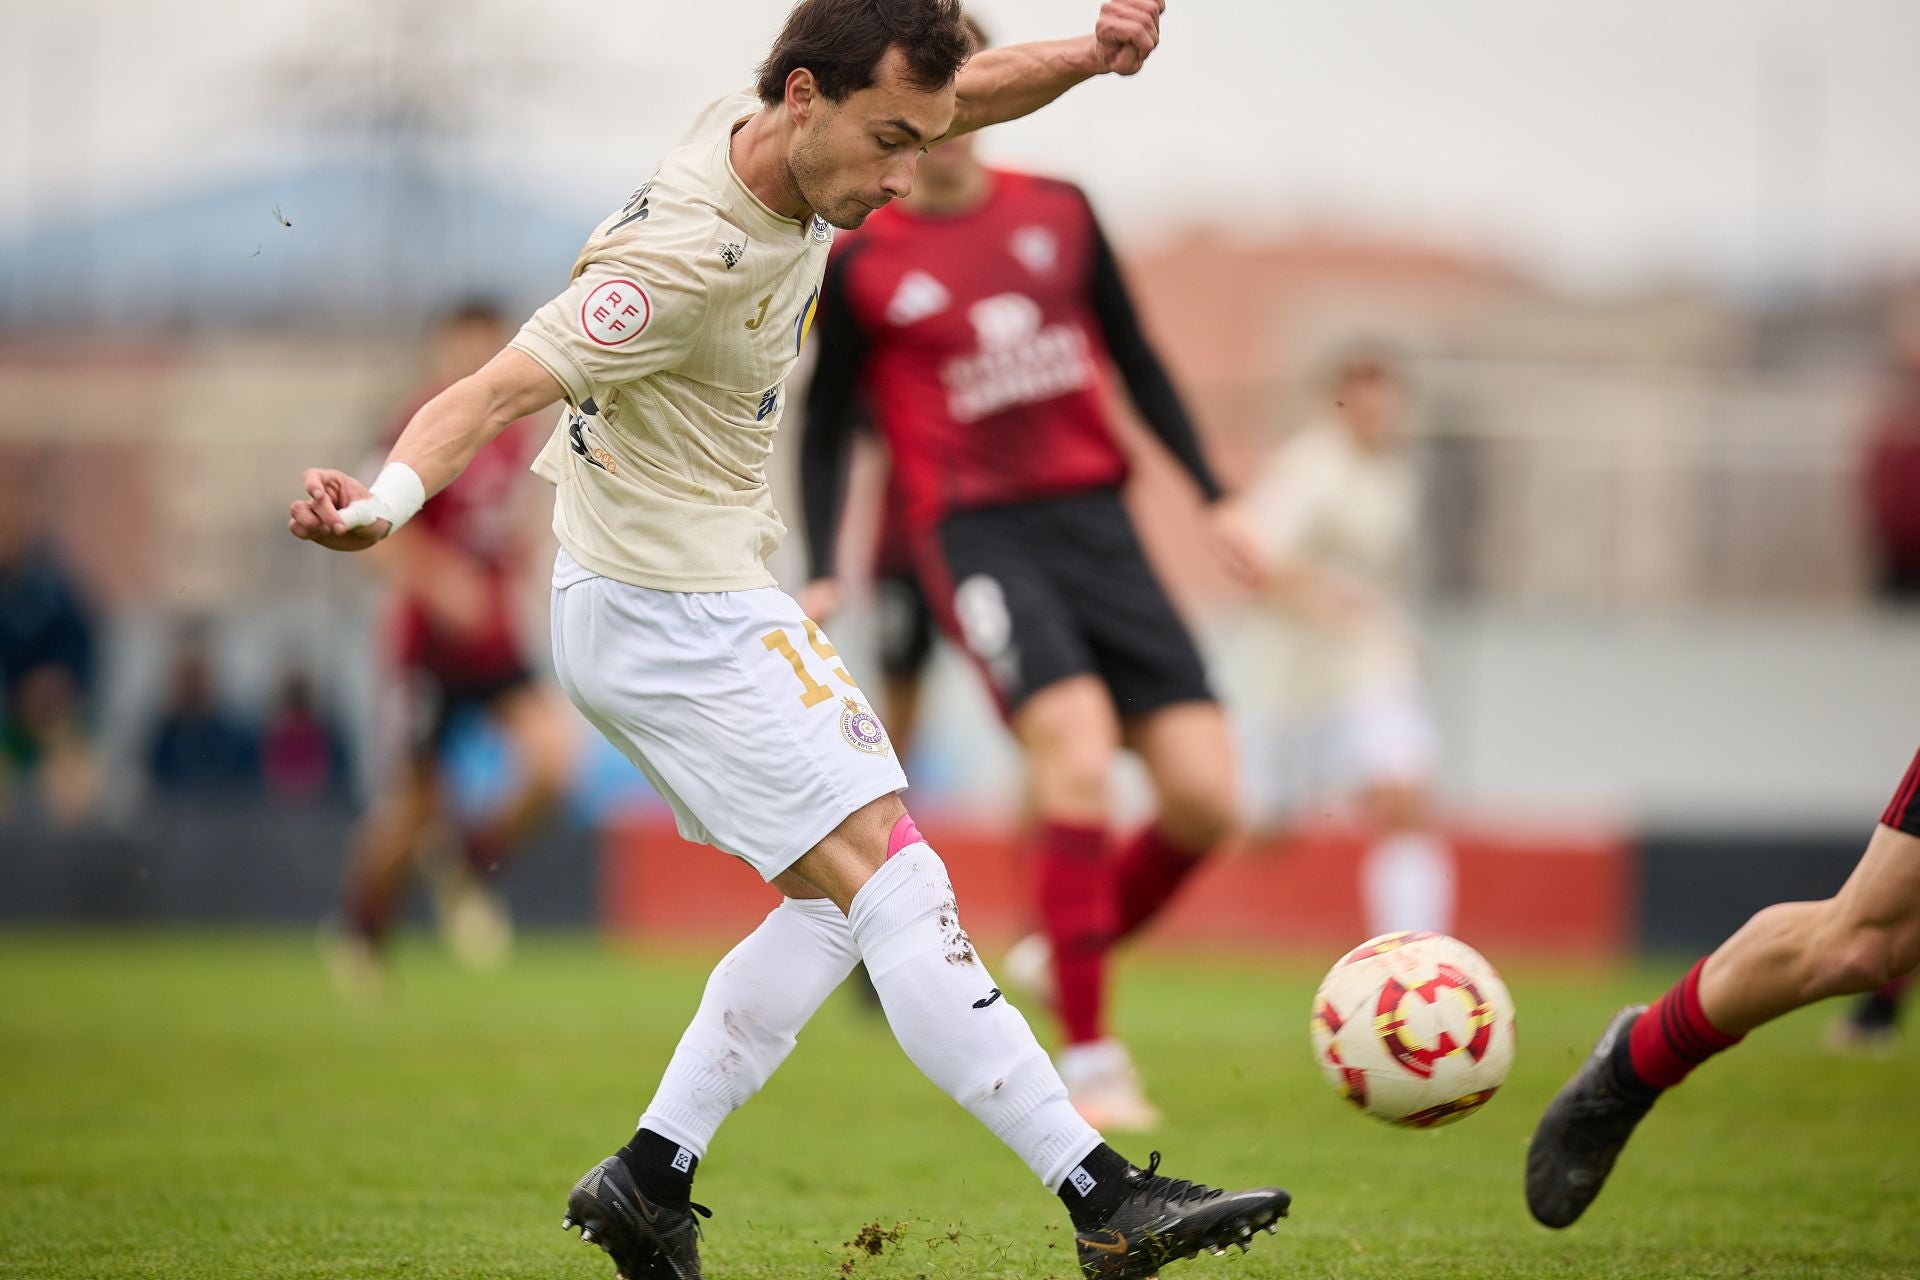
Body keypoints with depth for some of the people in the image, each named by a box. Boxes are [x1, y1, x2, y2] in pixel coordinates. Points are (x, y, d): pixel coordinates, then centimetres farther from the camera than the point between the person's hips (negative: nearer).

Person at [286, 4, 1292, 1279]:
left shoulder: (773, 124, -2)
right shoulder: (687, 256, -27)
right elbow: (498, 387, -31)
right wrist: (388, 498, -49)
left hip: (710, 592, 11)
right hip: (674, 611, -11)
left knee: (835, 902, 12)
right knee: (897, 880, -14)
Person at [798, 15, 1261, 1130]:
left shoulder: (1058, 213, 10)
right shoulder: (862, 263, 1)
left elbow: (1136, 360, 18)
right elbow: (828, 424, 9)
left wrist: (1217, 495, 12)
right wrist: (822, 572, -1)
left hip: (1095, 517, 4)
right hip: (976, 531, -4)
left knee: (1205, 797, -7)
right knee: (1078, 748, -27)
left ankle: (1064, 955, 21)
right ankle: (1090, 1058, -19)